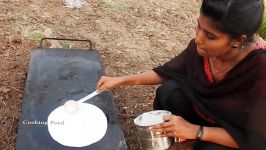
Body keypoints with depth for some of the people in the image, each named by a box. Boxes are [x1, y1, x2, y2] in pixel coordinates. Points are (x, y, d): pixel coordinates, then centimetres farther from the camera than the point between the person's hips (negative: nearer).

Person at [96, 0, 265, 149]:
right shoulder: (200, 48, -21)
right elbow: (167, 72, -3)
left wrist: (195, 131, -33)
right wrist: (121, 80, -11)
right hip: (203, 109, 4)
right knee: (169, 90, -21)